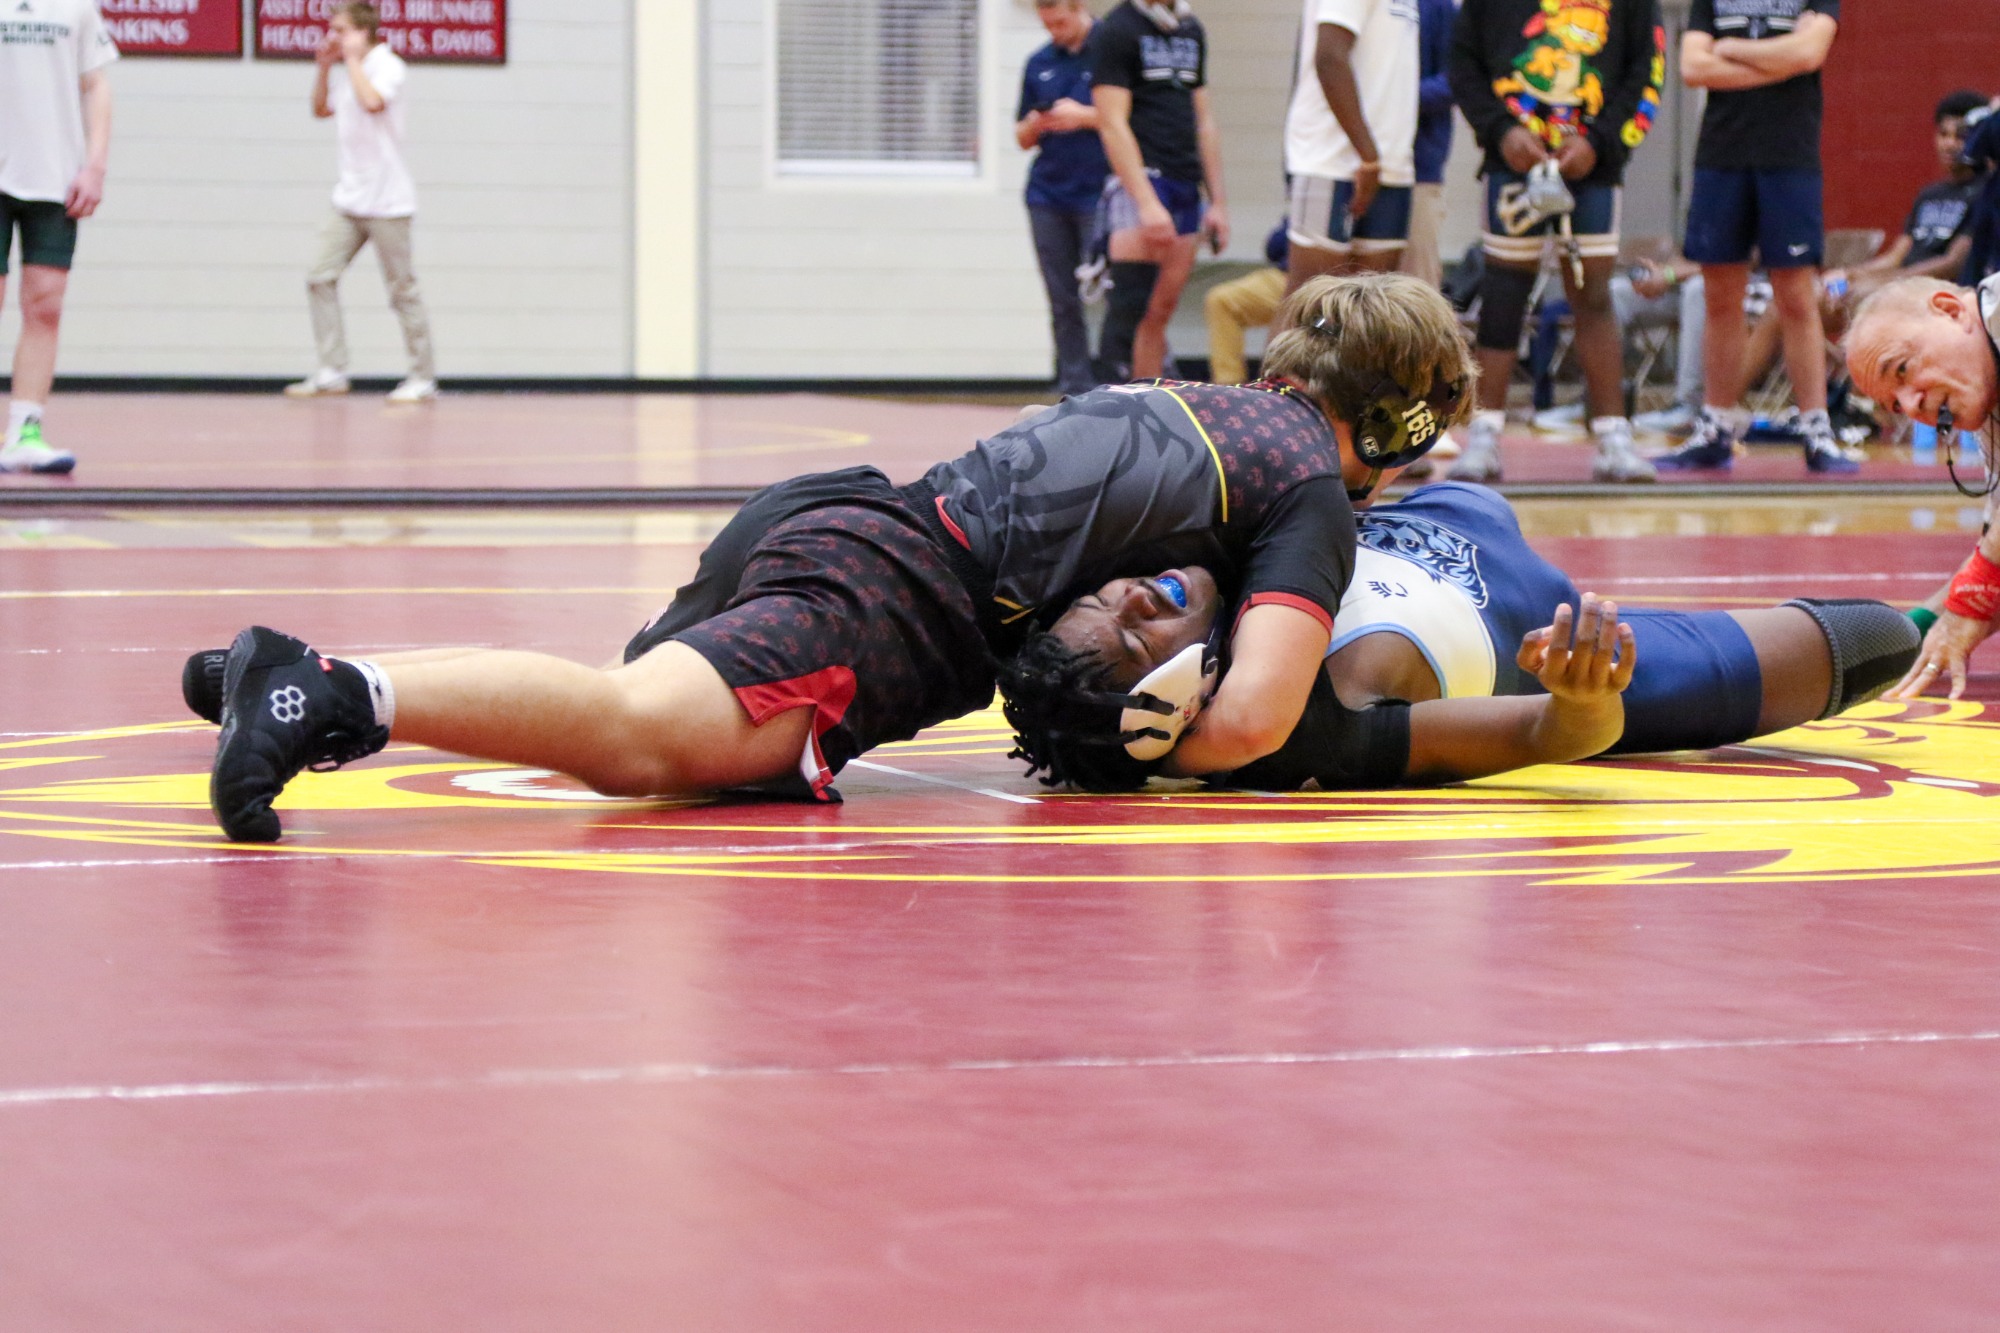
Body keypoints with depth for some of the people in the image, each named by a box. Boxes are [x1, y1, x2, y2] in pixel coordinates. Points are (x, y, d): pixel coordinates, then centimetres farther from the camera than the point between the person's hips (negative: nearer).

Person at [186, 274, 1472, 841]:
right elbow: (1250, 721, -5)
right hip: (904, 588, -9)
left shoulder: (1197, 397, 32)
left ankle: (296, 676, 1)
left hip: (815, 515, 9)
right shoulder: (1315, 496, 8)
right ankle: (345, 701, -48)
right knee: (644, 732, -27)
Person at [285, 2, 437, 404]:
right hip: (349, 200, 8)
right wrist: (325, 66, 11)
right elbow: (321, 109, 24)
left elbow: (373, 101, -29)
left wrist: (353, 58, -17)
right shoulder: (346, 72, 13)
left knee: (402, 290, -2)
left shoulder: (388, 66, -10)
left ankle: (423, 378, 5)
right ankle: (332, 371, 1)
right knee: (321, 279, -2)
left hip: (386, 202, -8)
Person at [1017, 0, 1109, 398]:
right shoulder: (1039, 63, 14)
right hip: (1048, 196, 5)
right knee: (1063, 303, 5)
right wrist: (1035, 126, -3)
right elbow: (1023, 138, 19)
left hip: (1097, 195, -5)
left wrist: (1084, 117, -14)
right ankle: (1075, 390, 9)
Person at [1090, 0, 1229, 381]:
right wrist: (1147, 204, -19)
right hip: (1140, 180, -7)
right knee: (1131, 303, -16)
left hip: (1186, 188, 7)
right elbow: (1112, 124, -11)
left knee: (1161, 311, 6)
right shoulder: (1116, 31, -4)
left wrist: (1218, 202, 18)